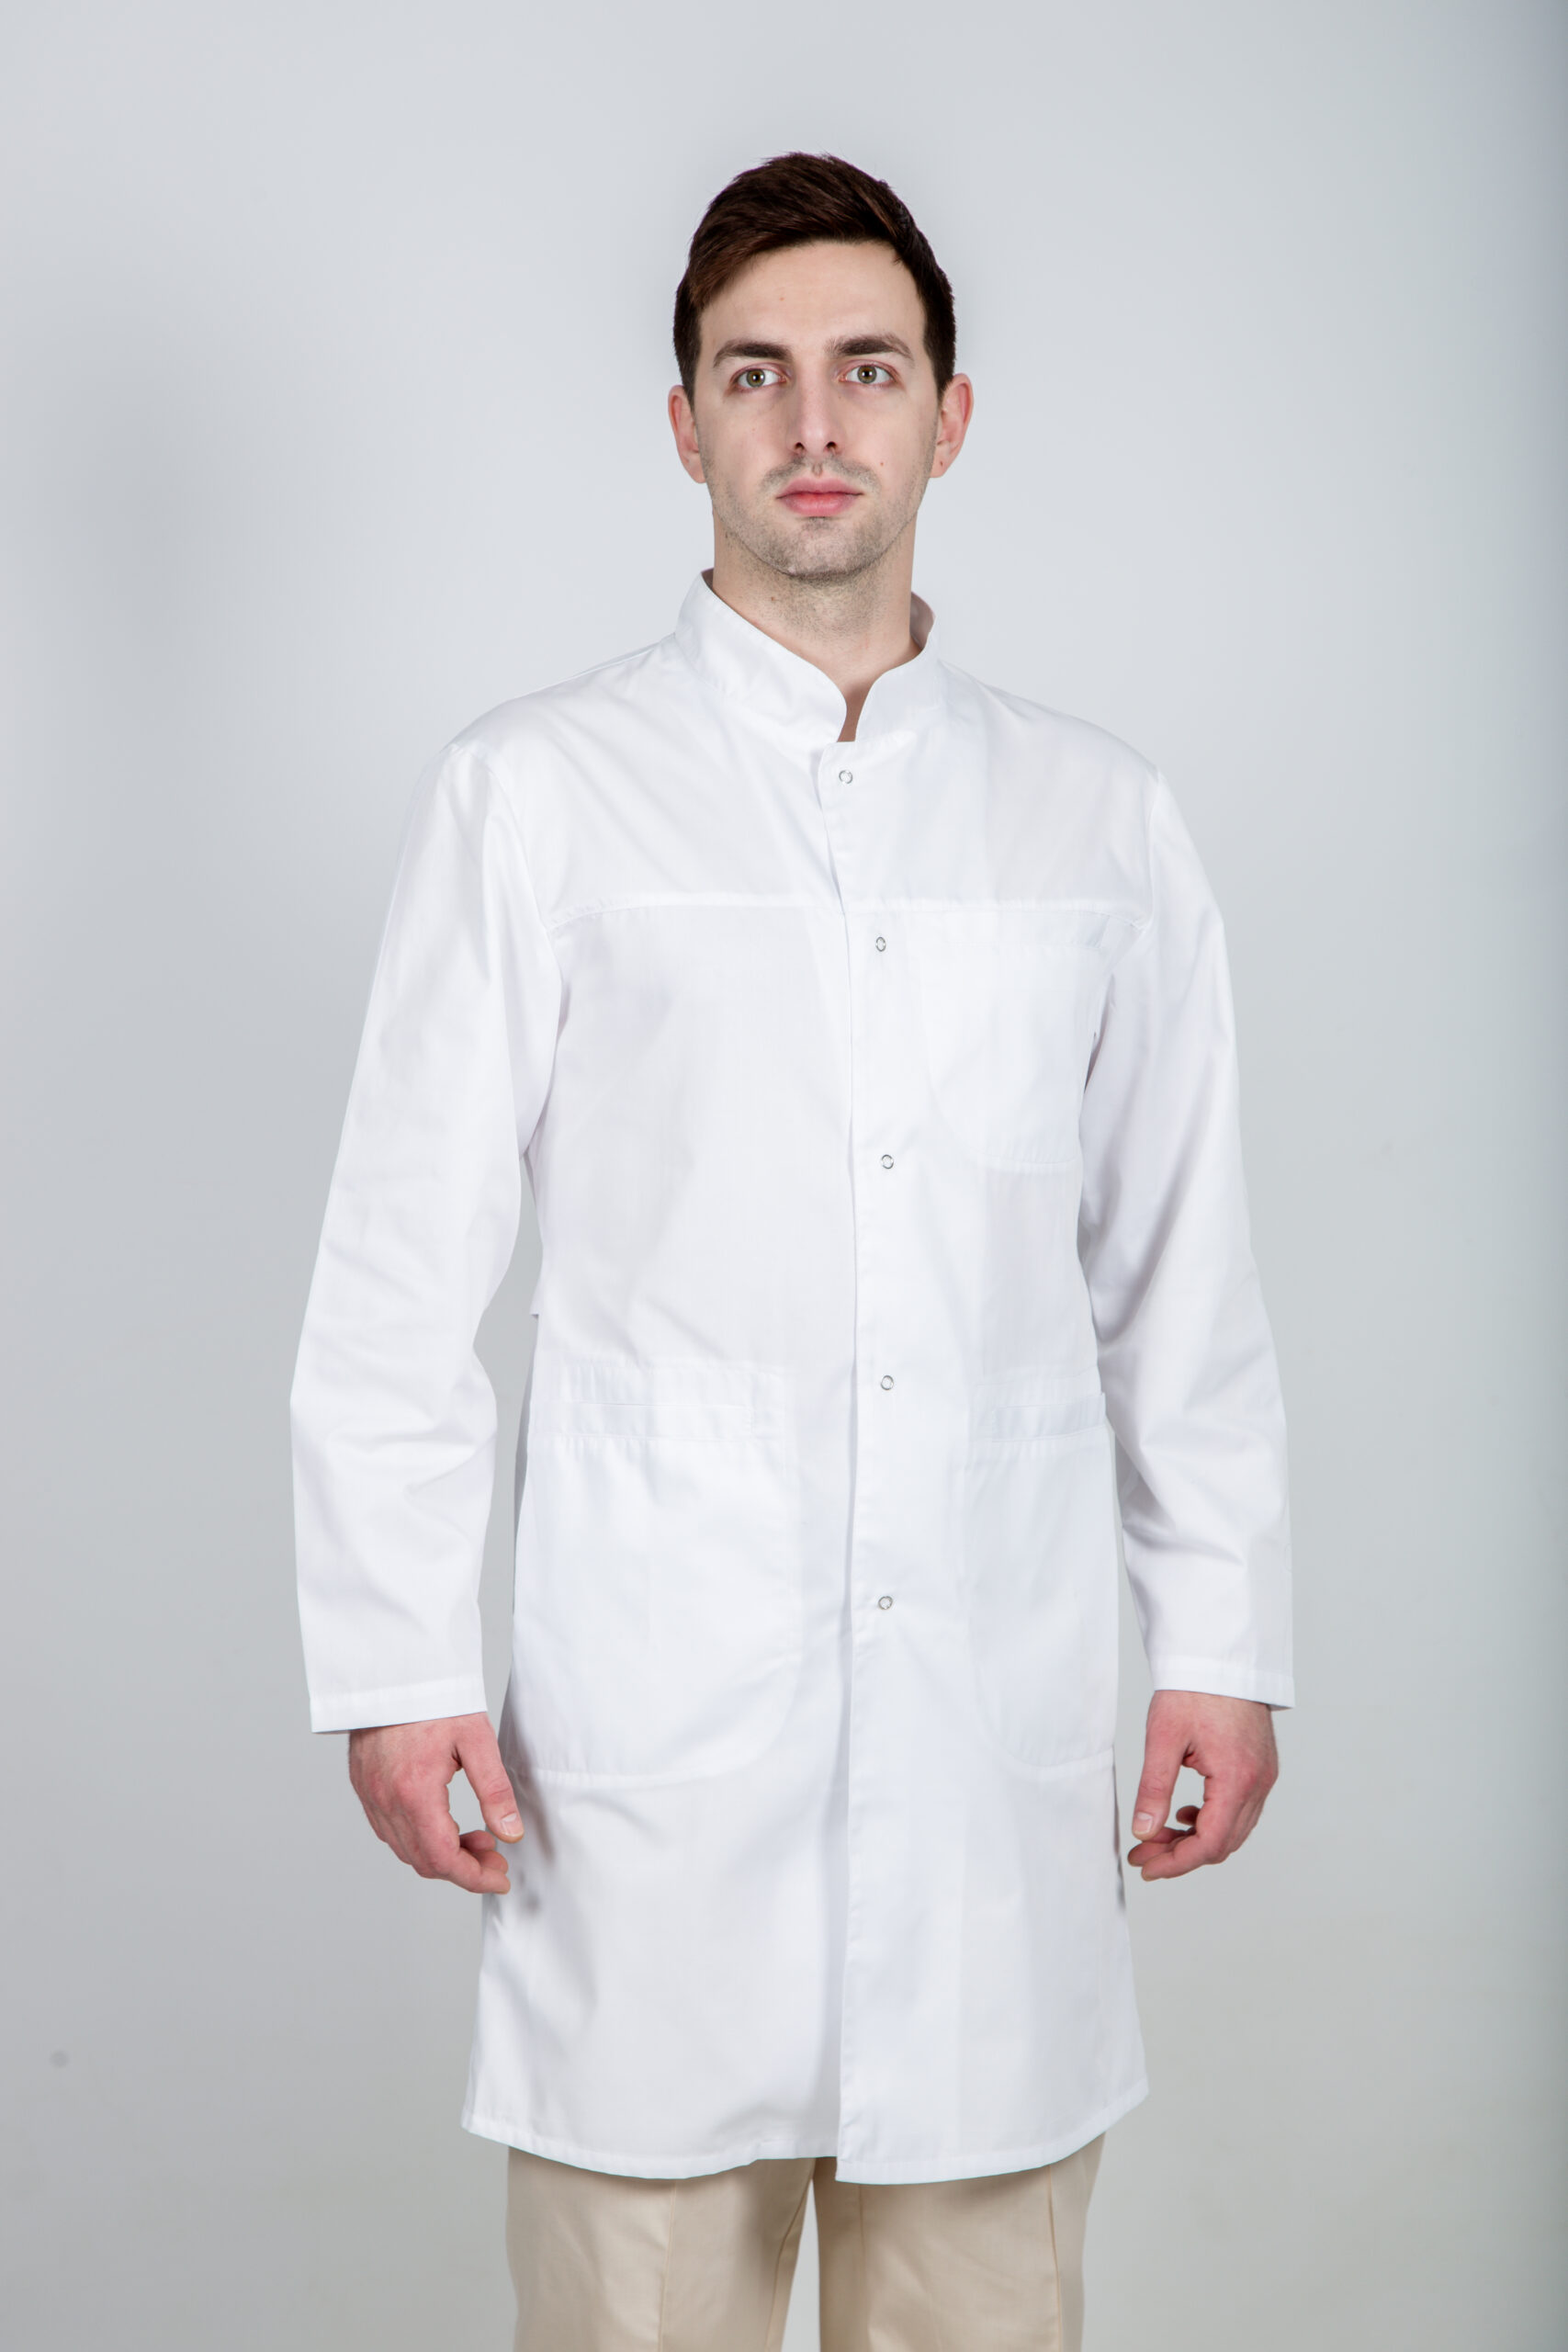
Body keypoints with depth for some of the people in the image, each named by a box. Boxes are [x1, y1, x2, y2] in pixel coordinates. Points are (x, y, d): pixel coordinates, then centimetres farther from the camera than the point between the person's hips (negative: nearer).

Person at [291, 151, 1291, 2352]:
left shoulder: (1098, 817, 9)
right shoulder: (535, 794, 2)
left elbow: (1180, 1278, 11)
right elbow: (400, 1277, 1)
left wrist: (1227, 1643, 8)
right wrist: (394, 1665, -3)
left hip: (1000, 1710, 2)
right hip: (653, 1711, -2)